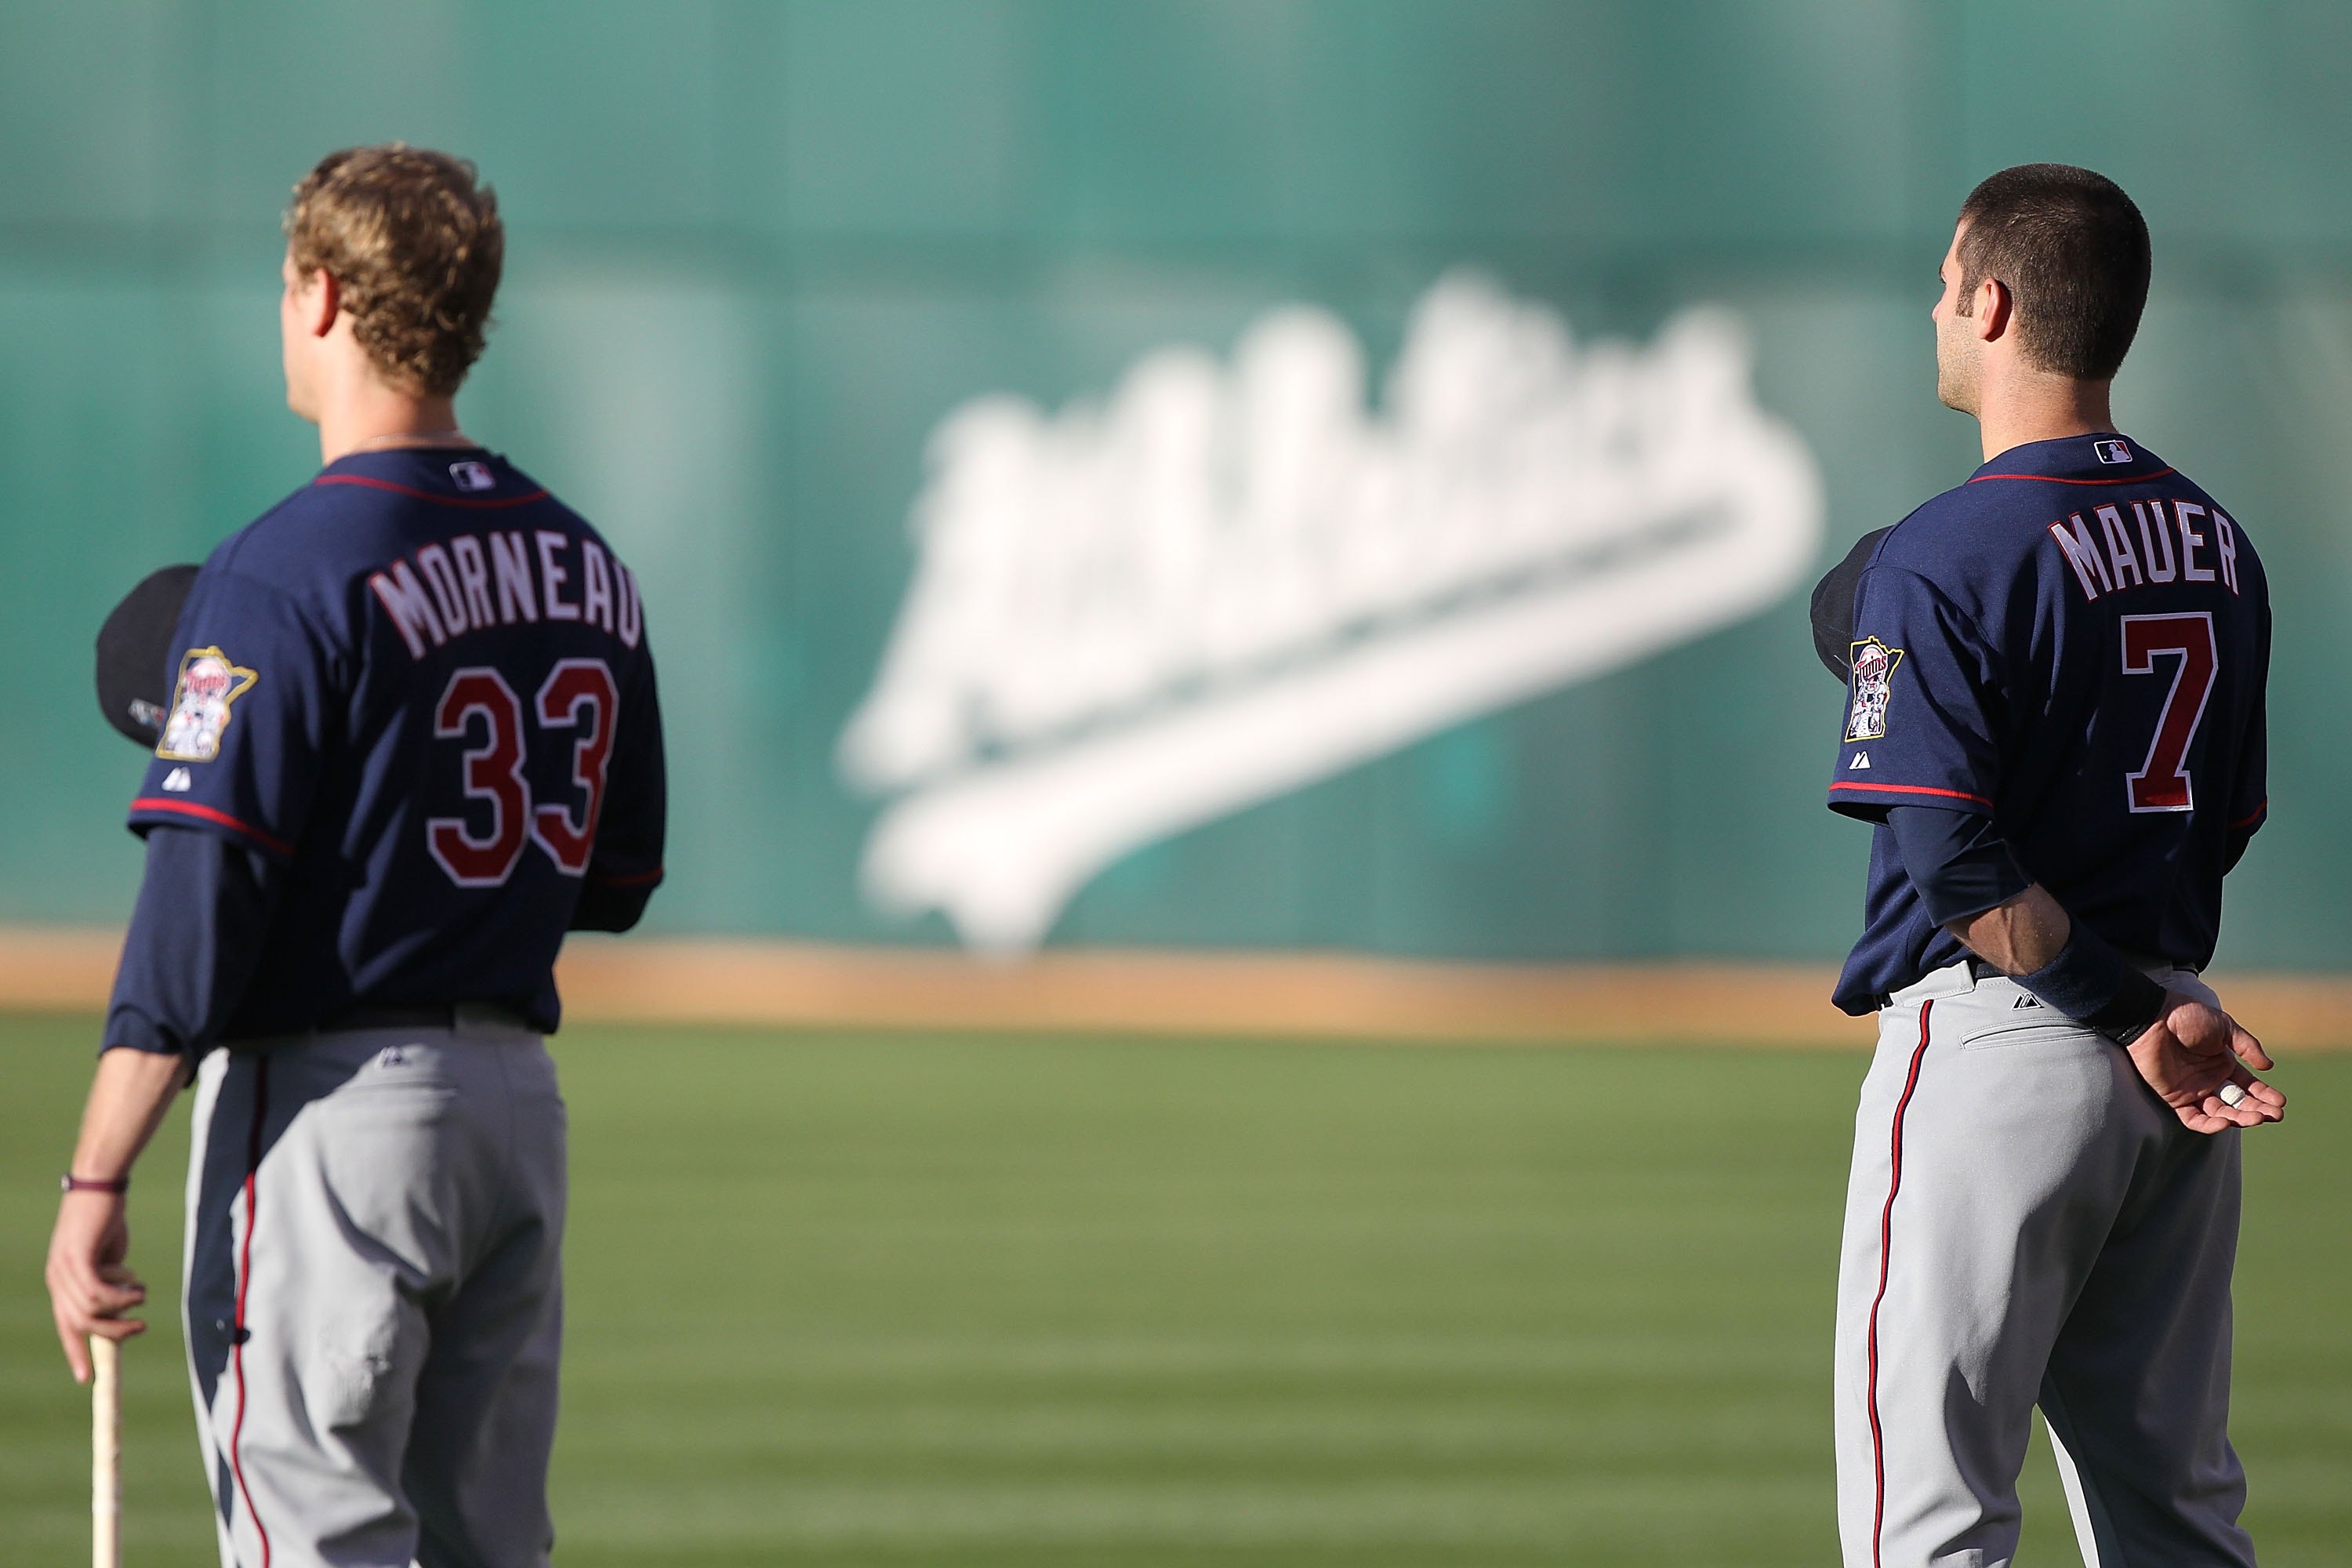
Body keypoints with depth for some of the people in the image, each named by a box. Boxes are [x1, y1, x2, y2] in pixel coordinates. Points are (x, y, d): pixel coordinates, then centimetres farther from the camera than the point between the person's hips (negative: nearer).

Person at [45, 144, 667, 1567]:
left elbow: (201, 906, -18)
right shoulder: (587, 567, 10)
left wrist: (95, 1182, -18)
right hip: (521, 1099, 7)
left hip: (333, 1106, -7)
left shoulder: (293, 571, -14)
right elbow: (619, 880, 17)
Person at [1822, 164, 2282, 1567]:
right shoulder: (2218, 545, 10)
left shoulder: (1945, 558, -13)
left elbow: (1958, 865, -19)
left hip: (1995, 1042, -8)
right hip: (2174, 1064, 8)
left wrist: (2136, 1017, -14)